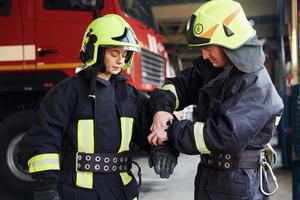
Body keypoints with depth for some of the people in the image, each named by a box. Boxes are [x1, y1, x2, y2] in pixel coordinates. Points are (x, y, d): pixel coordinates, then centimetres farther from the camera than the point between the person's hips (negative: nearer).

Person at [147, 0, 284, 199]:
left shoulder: (256, 84, -21)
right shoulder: (211, 69, 3)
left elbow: (227, 135, -29)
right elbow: (181, 84, 11)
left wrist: (173, 132, -23)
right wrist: (163, 106, -11)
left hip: (239, 182, -7)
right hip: (208, 173, 7)